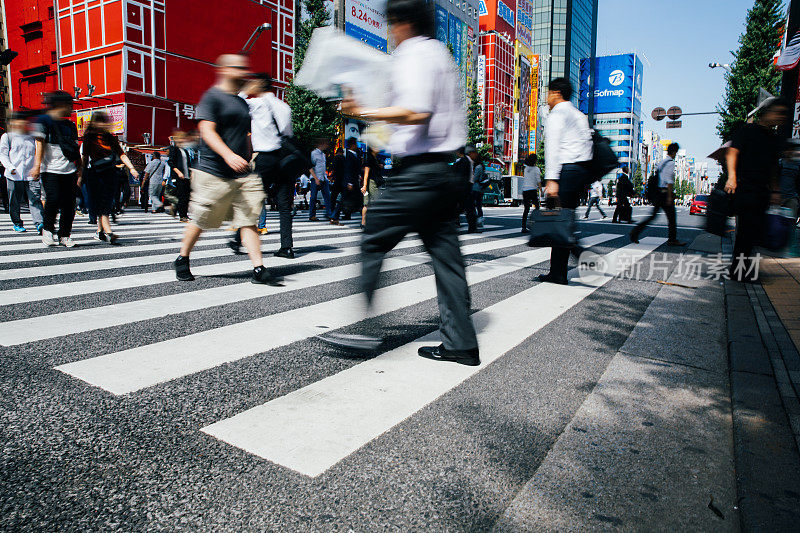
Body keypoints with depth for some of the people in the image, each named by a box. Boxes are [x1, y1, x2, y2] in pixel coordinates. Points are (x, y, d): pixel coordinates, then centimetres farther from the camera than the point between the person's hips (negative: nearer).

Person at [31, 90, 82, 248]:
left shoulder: (70, 125, 19)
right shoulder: (43, 121, 3)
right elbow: (40, 143, -4)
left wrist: (79, 171, 15)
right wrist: (37, 165, -13)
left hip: (69, 170, 5)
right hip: (50, 169, -5)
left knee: (69, 203, -1)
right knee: (53, 199, -15)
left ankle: (64, 235, 9)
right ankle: (47, 230, 6)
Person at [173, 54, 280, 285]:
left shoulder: (242, 103, 20)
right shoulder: (212, 97, -4)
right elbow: (207, 131, -16)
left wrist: (248, 160, 24)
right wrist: (228, 155, -29)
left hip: (243, 174, 6)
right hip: (213, 172, -6)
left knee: (249, 220, -4)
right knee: (200, 221, 4)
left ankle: (258, 269, -5)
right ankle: (182, 260, 25)